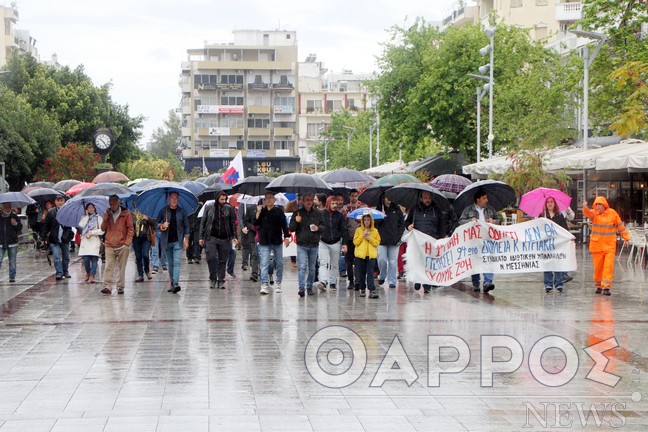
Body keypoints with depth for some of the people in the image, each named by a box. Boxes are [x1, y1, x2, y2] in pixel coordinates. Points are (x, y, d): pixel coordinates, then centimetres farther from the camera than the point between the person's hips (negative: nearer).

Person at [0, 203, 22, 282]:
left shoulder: (14, 216, 2)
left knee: (12, 261, 6)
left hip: (12, 243, 1)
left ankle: (12, 277, 13)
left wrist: (16, 224, -15)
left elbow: (20, 228, 5)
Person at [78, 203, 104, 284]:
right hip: (85, 241, 2)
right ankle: (87, 273, 19)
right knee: (86, 259, -5)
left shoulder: (99, 218, 6)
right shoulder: (84, 218, 15)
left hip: (95, 241, -2)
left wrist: (91, 233, -7)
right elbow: (81, 225, -6)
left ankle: (92, 276, -8)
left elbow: (102, 230, -3)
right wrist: (87, 216, -2)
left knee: (94, 259, -9)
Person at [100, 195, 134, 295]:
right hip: (109, 245, 2)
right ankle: (107, 287, -11)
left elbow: (130, 229, 1)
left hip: (122, 245, -2)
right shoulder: (107, 213, 12)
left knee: (121, 268, 3)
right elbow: (103, 228, 13)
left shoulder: (125, 213, 1)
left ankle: (120, 287, 9)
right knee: (108, 267, -7)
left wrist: (127, 242, -8)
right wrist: (105, 219, -6)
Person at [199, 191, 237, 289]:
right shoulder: (209, 208, 5)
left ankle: (221, 281, 11)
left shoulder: (229, 209, 5)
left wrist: (234, 236, 0)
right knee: (211, 258, -12)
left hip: (224, 239, 1)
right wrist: (201, 237, 5)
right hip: (211, 238, -1)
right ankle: (213, 279, 3)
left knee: (223, 260, 3)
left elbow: (233, 223, 8)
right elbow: (203, 222, 9)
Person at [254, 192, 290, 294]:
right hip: (264, 242, 0)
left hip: (277, 241, 0)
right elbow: (255, 223, -2)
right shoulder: (262, 211, 6)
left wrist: (286, 237, -9)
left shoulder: (279, 211, 1)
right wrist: (258, 212, -10)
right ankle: (264, 285, -14)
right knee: (264, 264, -9)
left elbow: (284, 225, 0)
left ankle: (278, 283, 22)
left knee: (279, 263, 9)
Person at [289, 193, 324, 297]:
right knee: (302, 267, -13)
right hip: (301, 245, -3)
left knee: (312, 268, 10)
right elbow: (291, 228, 3)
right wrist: (296, 222, -17)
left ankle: (309, 287, 20)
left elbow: (323, 226, 14)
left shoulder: (318, 213, 7)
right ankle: (301, 288, -17)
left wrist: (318, 228, -8)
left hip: (314, 245, 3)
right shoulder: (297, 213, 2)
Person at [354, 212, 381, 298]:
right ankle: (362, 289, 17)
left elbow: (377, 242, 4)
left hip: (371, 255, -1)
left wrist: (370, 238, -10)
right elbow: (355, 242, 0)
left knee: (370, 273, -9)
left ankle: (372, 290, -17)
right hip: (360, 255, 1)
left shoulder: (375, 231, 8)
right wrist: (362, 236, -9)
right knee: (361, 273, 5)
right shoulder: (358, 230, 6)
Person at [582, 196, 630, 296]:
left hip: (610, 245, -1)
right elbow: (588, 213, -25)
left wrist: (626, 238, 10)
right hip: (596, 244, 1)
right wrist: (585, 208, -48)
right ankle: (598, 286, 22)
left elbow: (620, 225, 8)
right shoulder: (594, 213, -2)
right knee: (598, 266, 6)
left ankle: (606, 287, -11)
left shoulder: (612, 213, -1)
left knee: (608, 266, -9)